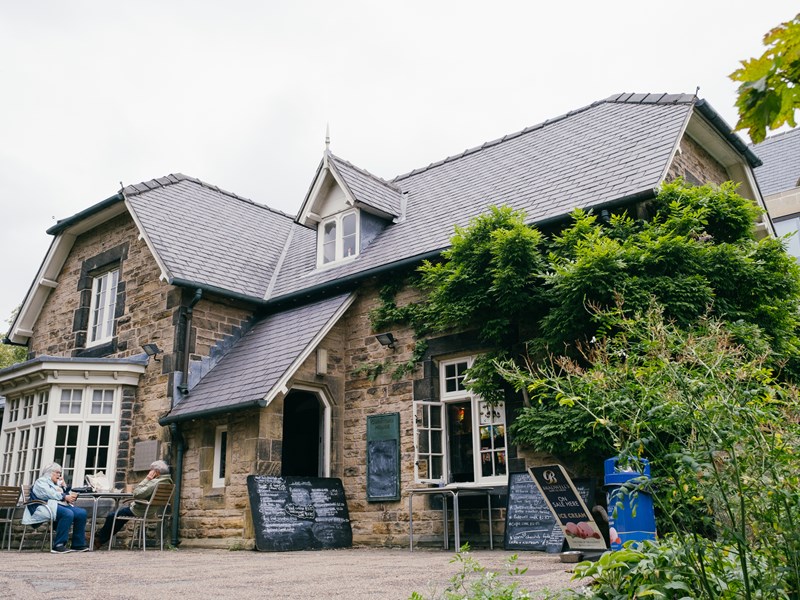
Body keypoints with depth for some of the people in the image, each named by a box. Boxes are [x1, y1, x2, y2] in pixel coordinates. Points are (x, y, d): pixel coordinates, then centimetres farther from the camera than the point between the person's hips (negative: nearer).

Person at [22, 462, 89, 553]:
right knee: (68, 513, -36)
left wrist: (64, 486, 11)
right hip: (47, 506, -8)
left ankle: (78, 544, -13)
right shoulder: (41, 481, 7)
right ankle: (58, 545, -35)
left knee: (82, 513, -15)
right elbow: (49, 494, -12)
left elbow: (68, 494, 24)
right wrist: (65, 497, -18)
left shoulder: (56, 484, 30)